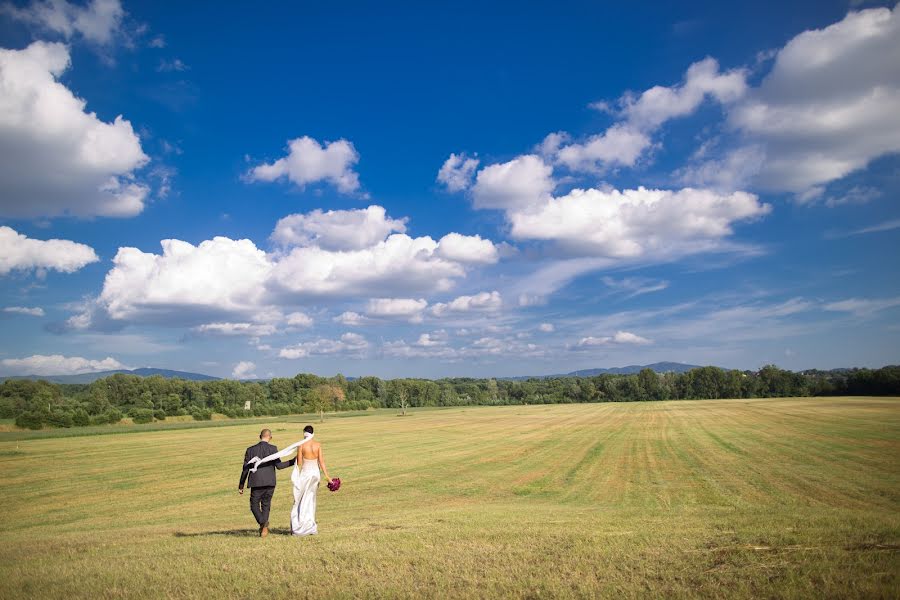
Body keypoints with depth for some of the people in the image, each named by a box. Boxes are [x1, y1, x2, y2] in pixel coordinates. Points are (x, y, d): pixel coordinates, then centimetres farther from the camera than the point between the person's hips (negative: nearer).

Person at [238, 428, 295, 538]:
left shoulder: (250, 450, 3)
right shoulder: (272, 449, -3)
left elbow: (245, 469, 4)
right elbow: (279, 465, -9)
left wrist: (241, 485, 10)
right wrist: (293, 461, 3)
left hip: (256, 483, 0)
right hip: (270, 483, 0)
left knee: (254, 505, 11)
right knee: (266, 505, 15)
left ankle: (262, 522, -14)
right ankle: (264, 529, 10)